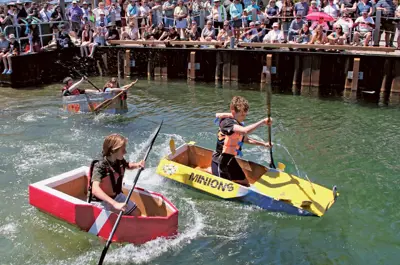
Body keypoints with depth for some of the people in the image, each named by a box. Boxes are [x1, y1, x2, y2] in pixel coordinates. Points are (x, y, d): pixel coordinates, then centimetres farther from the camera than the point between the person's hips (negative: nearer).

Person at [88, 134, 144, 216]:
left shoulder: (120, 161, -9)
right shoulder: (100, 167, -30)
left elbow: (128, 165, 17)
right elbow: (95, 190, -44)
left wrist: (137, 165, -8)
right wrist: (115, 204, -53)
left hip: (116, 196, 7)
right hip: (100, 201, -7)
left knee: (137, 213, 5)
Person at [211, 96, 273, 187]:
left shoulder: (238, 124, 5)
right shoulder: (227, 122, -24)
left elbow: (245, 139, 23)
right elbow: (245, 131, -42)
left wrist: (263, 144, 16)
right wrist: (263, 121, -35)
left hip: (230, 160, 9)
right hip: (220, 162, -9)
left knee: (244, 184, 13)